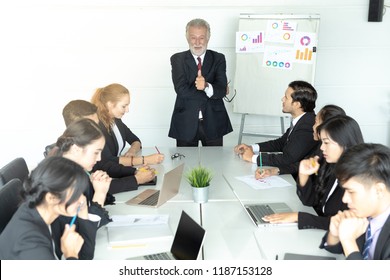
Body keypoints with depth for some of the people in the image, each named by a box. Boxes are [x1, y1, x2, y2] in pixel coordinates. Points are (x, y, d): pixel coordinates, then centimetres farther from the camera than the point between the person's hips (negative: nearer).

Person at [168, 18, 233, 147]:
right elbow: (181, 89, -14)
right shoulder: (177, 59, 0)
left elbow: (222, 90, -9)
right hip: (186, 123, -1)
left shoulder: (218, 59, 3)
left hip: (213, 122, 1)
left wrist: (207, 87, -30)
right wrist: (213, 91, -14)